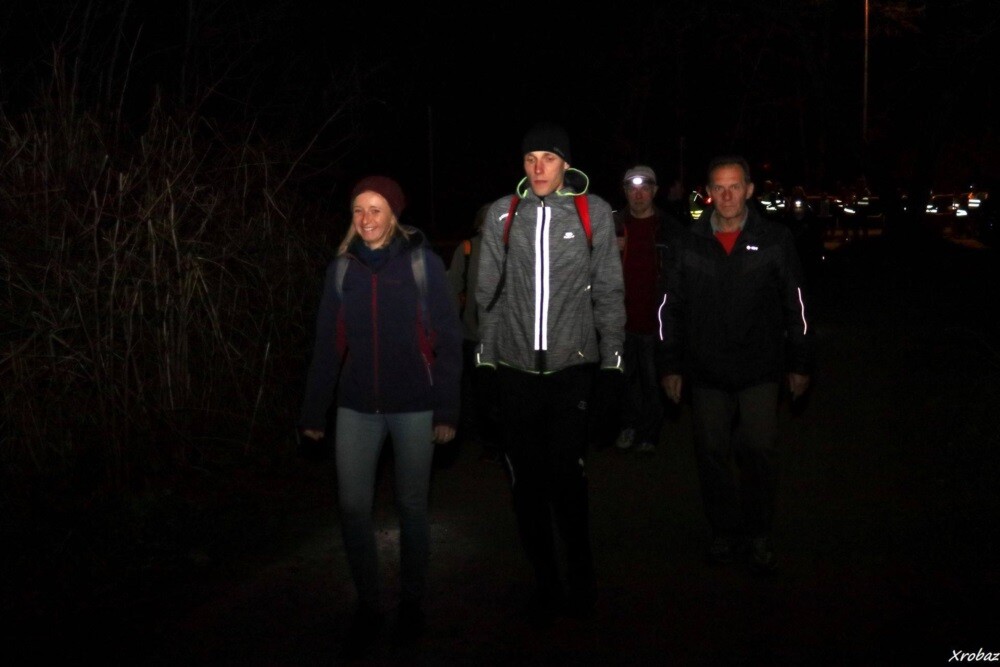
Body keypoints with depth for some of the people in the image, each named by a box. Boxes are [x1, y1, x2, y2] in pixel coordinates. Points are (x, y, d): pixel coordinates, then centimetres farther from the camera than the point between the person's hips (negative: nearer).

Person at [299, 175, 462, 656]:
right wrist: (313, 413, 7)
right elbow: (327, 346, 7)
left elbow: (448, 341, -4)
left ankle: (411, 602, 28)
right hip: (356, 408, 2)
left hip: (413, 407, -2)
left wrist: (446, 412, -7)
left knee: (411, 507, 8)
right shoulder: (342, 268, 4)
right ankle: (368, 605, 19)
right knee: (353, 508, 0)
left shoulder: (422, 263, -4)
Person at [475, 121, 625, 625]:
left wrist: (611, 355, 5)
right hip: (514, 365, 2)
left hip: (572, 363, -1)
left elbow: (609, 290, 5)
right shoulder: (501, 214, 4)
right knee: (526, 479, 6)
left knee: (567, 473, -2)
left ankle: (580, 574, 22)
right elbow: (488, 290, 9)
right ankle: (546, 581, 22)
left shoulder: (594, 212, 2)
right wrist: (486, 349, 8)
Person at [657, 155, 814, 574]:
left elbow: (796, 304, 4)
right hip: (706, 371, 2)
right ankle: (726, 532, 23)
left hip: (760, 370, -1)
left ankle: (759, 534, 18)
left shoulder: (774, 240, -1)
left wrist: (800, 364, 4)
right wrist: (670, 366, 5)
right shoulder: (688, 245, 2)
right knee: (711, 454, 7)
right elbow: (670, 308, 7)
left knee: (759, 452, -1)